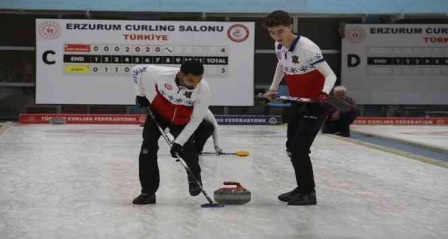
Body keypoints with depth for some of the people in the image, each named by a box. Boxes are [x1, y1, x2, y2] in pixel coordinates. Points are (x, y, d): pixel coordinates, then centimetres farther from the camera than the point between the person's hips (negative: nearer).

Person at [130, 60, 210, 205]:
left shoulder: (203, 90, -32)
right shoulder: (163, 74, -36)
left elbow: (195, 120, -22)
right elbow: (137, 70, -17)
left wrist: (179, 142, -25)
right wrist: (141, 95, -5)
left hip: (181, 120, 0)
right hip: (158, 112, 0)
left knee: (186, 150, -6)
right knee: (148, 148, -11)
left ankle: (194, 178, 28)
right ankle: (148, 192, -3)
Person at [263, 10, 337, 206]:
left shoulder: (307, 48, -25)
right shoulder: (279, 46, -2)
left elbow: (330, 74, -28)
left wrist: (324, 93, -46)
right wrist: (273, 89, 21)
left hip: (315, 104, -9)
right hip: (297, 103, 9)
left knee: (299, 149, -13)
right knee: (291, 147, 15)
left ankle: (309, 193, -1)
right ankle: (303, 187, 30)